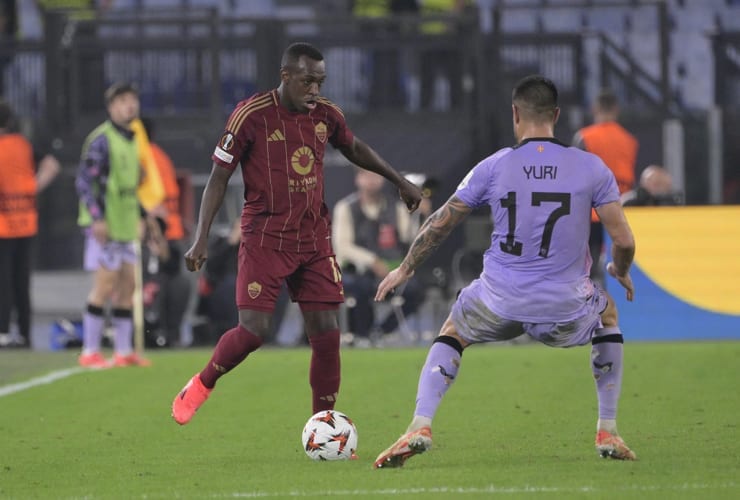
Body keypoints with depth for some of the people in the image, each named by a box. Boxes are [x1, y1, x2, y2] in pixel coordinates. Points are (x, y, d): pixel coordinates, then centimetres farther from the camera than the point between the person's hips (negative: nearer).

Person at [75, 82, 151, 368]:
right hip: (104, 225, -9)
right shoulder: (101, 140, -12)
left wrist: (140, 214, 24)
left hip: (125, 225, 9)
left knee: (127, 285, 9)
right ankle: (90, 352, -5)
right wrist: (97, 218, -23)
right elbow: (84, 181, -16)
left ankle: (124, 350, 14)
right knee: (105, 285, -10)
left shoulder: (130, 140, 16)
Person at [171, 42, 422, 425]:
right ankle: (201, 385, 15)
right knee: (252, 331, -14)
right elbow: (219, 177, -7)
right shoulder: (252, 115, -12)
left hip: (315, 240, 5)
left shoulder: (326, 114, 3)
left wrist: (399, 181, 28)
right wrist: (201, 238, -12)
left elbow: (354, 149, 26)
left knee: (327, 334, -3)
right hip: (265, 240, -5)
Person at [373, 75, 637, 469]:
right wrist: (621, 271, 24)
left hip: (500, 303, 0)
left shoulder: (493, 167, 0)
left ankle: (420, 426, 9)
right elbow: (623, 241, 0)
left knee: (451, 333, 31)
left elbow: (441, 223, 9)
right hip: (563, 311, 0)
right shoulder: (591, 169, -2)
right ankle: (607, 432, 28)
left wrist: (405, 269, 25)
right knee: (607, 315, 34)